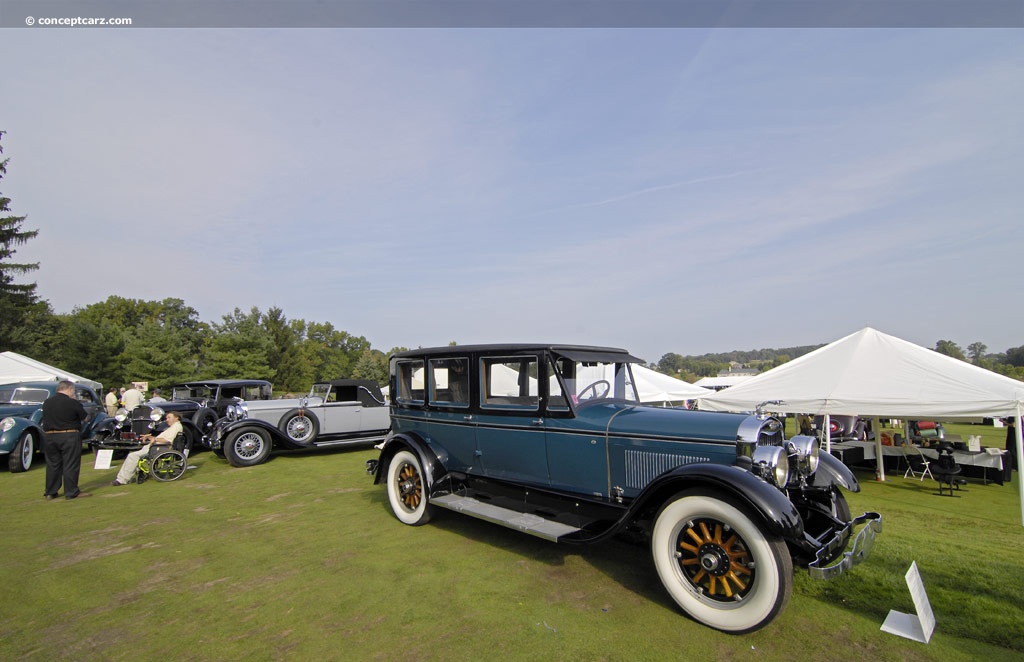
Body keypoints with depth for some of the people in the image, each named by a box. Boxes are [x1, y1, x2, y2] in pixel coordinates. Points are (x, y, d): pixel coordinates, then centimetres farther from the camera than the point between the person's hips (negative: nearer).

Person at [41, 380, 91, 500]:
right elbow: (85, 418, -3)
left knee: (52, 465, 15)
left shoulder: (47, 402, 4)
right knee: (71, 465, 1)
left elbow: (47, 419, 15)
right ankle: (72, 492, 5)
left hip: (49, 436, 6)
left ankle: (50, 492, 22)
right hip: (69, 437, -6)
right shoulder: (73, 403, -13)